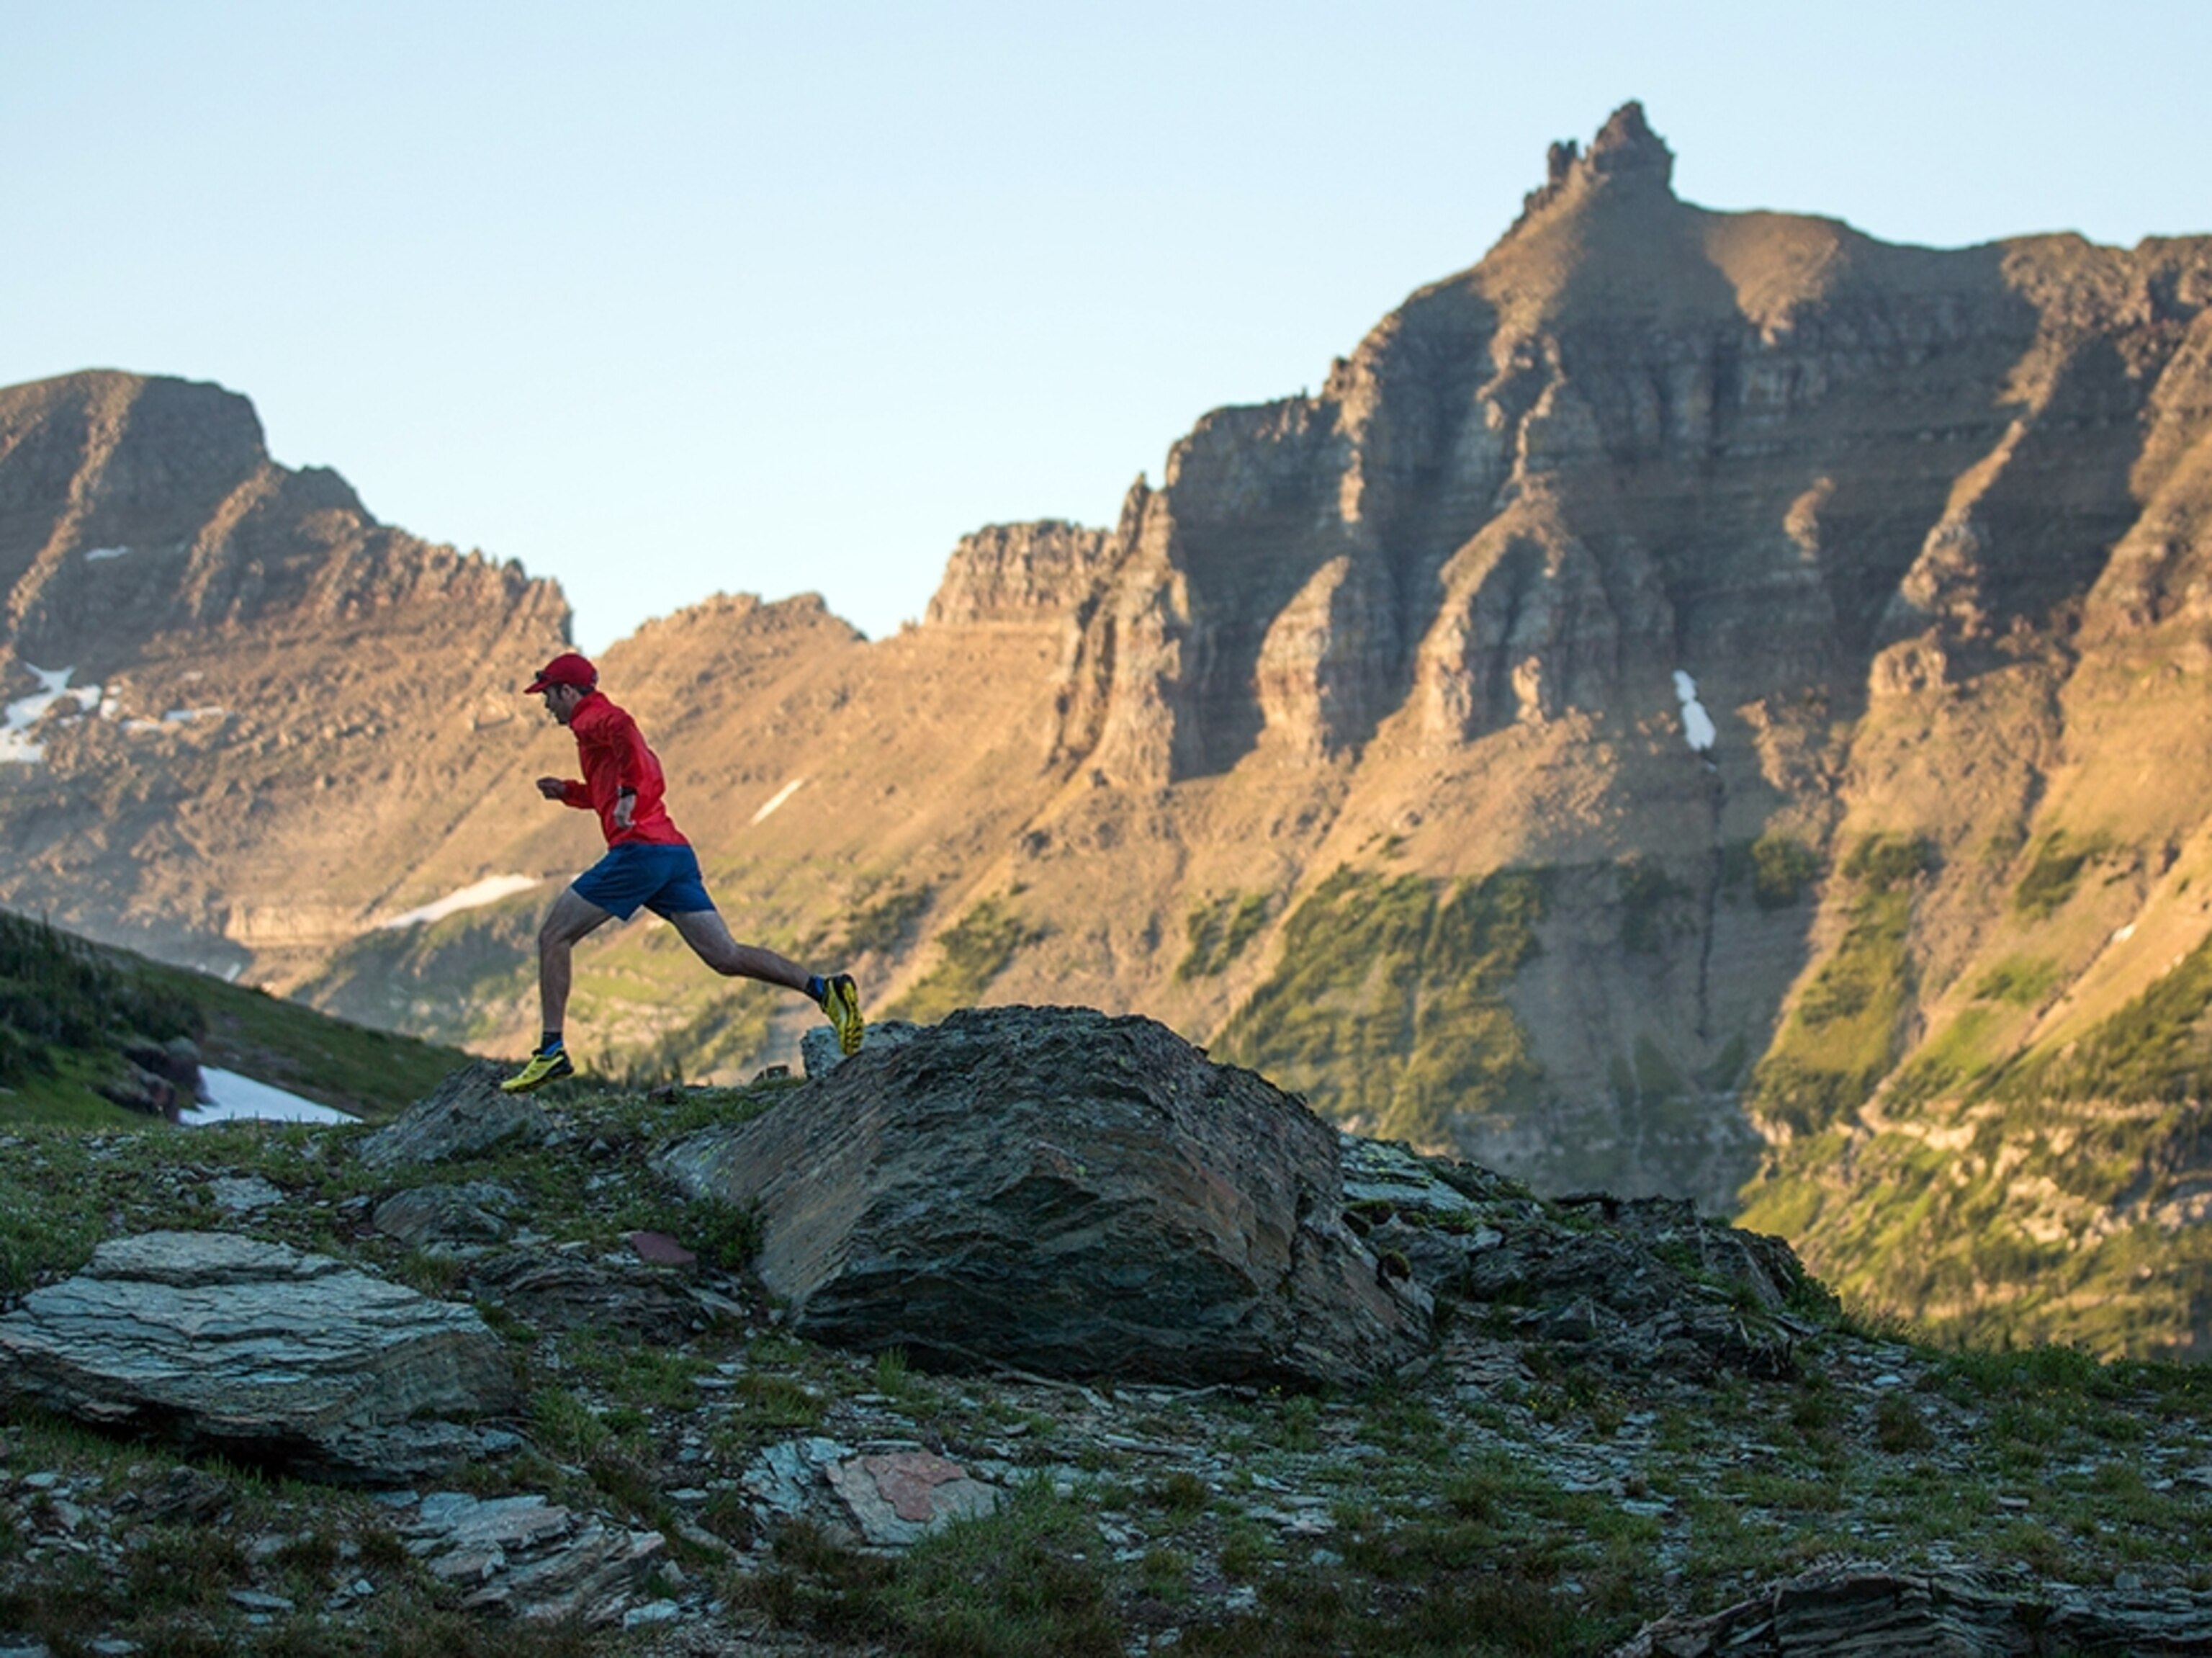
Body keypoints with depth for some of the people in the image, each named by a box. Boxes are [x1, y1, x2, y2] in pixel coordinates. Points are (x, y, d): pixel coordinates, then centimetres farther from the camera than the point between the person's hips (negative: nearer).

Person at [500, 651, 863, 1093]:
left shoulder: (593, 719, 1)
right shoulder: (606, 723, 30)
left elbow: (626, 733, -24)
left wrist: (628, 794, -29)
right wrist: (568, 791, 29)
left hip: (640, 850, -9)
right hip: (677, 855, 9)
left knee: (553, 936, 0)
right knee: (726, 957, 2)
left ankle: (552, 1052, -4)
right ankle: (825, 990, -11)